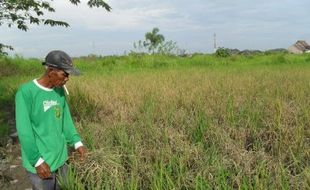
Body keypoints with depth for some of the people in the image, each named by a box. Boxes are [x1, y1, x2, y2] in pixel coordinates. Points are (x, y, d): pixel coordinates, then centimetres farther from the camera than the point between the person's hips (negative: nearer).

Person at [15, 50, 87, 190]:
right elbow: (24, 131, -17)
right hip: (40, 163, -6)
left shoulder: (60, 91, 3)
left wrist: (76, 142, 1)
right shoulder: (26, 92, -17)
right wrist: (38, 160, -17)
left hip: (60, 159, 6)